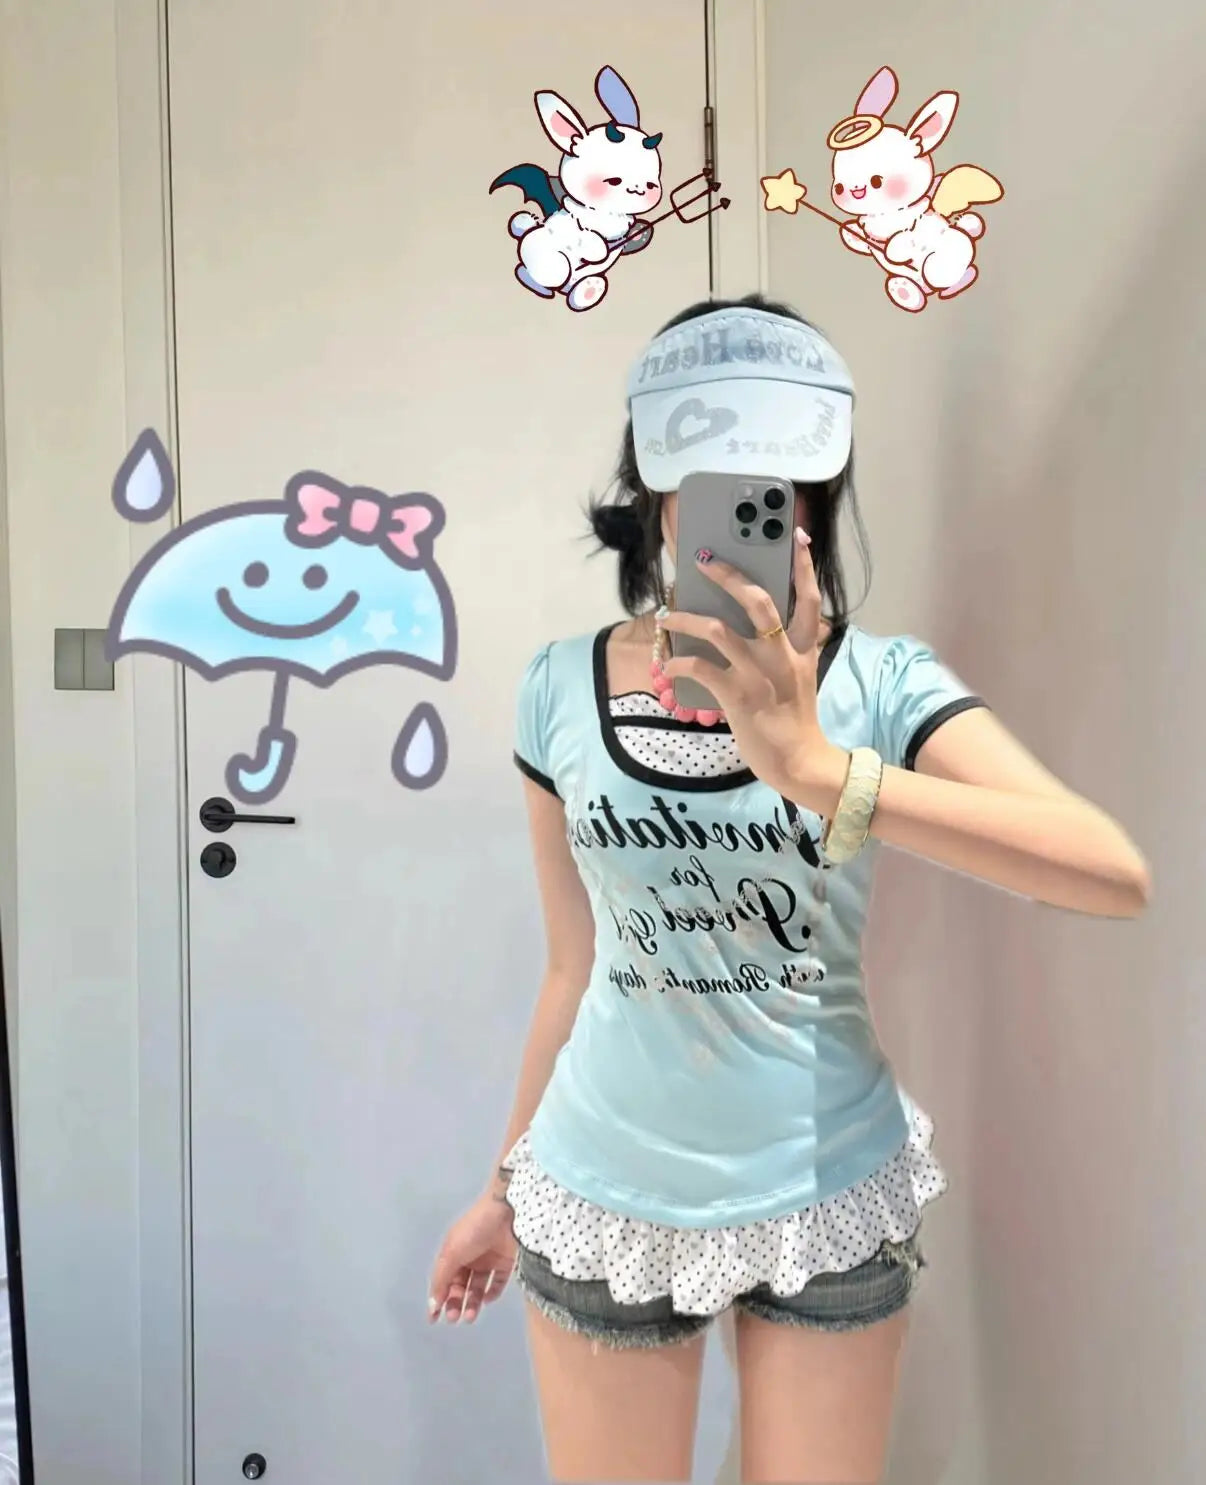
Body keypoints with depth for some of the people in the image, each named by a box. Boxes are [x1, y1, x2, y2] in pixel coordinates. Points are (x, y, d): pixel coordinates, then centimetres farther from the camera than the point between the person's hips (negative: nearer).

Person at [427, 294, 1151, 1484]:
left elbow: (1117, 876, -27)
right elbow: (574, 967, 1)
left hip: (827, 1196, -1)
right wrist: (506, 1184, 10)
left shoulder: (880, 686, -13)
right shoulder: (563, 691, -8)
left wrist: (815, 768, -37)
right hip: (604, 1197, 1)